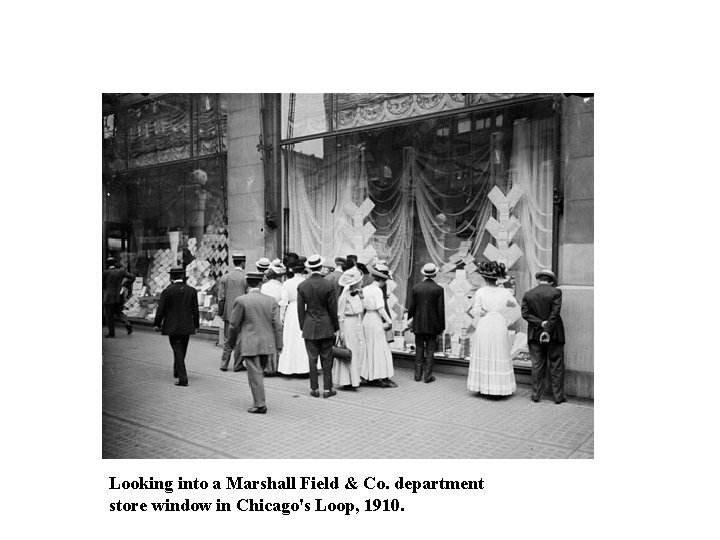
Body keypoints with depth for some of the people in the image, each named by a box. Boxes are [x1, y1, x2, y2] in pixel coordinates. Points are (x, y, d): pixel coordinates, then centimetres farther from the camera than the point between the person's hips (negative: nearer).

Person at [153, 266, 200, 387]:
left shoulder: (167, 291, -11)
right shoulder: (192, 291, -1)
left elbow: (161, 309, -8)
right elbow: (195, 310, 3)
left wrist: (157, 324, 6)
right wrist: (196, 325, 12)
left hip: (173, 327, -4)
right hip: (187, 326, 4)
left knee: (178, 351, -1)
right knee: (182, 351, 20)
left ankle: (183, 379, -6)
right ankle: (176, 371, 39)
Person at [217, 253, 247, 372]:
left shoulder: (224, 277, 2)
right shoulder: (246, 278, -8)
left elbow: (221, 298, 3)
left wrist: (221, 312, 12)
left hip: (229, 313, 3)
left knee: (228, 339, 12)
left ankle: (224, 364, 15)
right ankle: (238, 365, 9)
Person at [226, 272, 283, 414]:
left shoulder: (241, 300, -8)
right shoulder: (270, 301, 2)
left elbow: (234, 325, -4)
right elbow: (277, 325, 1)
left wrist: (231, 341, 12)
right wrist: (279, 344, 7)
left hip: (250, 345, -4)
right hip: (267, 344, 4)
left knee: (255, 374, 1)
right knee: (258, 372, 19)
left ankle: (260, 405, 4)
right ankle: (259, 401, 26)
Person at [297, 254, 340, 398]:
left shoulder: (302, 286, -4)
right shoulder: (328, 285, -9)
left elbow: (300, 309, 0)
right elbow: (333, 309, -5)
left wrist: (302, 326, 11)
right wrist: (336, 327, 6)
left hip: (309, 328, 1)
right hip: (326, 327, -1)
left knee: (312, 359, 8)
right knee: (327, 359, 7)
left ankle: (314, 389, 14)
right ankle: (327, 389, 11)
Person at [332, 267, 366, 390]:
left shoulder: (358, 293, 8)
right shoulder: (344, 296, -15)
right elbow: (340, 316, -13)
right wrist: (341, 332, -14)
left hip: (357, 325, 8)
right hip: (348, 325, -8)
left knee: (358, 352, 11)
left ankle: (354, 379, 22)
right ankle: (346, 382, 7)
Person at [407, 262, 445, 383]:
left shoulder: (416, 287, -2)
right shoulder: (439, 289, -8)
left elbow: (412, 306, 1)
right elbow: (441, 310, -7)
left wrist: (409, 319, 16)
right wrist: (441, 327, 1)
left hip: (418, 324, 2)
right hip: (432, 325, -2)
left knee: (419, 350, 11)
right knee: (430, 351, 5)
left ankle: (418, 375, 16)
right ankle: (428, 376, 8)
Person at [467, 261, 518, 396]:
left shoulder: (480, 292, -8)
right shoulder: (505, 292, 0)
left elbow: (476, 312, -8)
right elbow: (514, 304, 20)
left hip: (484, 328, -2)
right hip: (500, 328, 2)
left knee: (483, 357, 8)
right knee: (499, 357, 9)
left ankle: (484, 387, 12)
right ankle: (499, 387, 13)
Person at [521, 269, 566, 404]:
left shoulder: (527, 294, 0)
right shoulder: (556, 292, -8)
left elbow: (525, 313, -6)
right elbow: (555, 313, -15)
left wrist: (540, 323, -12)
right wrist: (547, 330, -13)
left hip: (535, 334, 2)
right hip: (554, 334, -2)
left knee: (537, 365, 10)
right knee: (557, 365, 8)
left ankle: (536, 395, 15)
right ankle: (558, 396, 14)